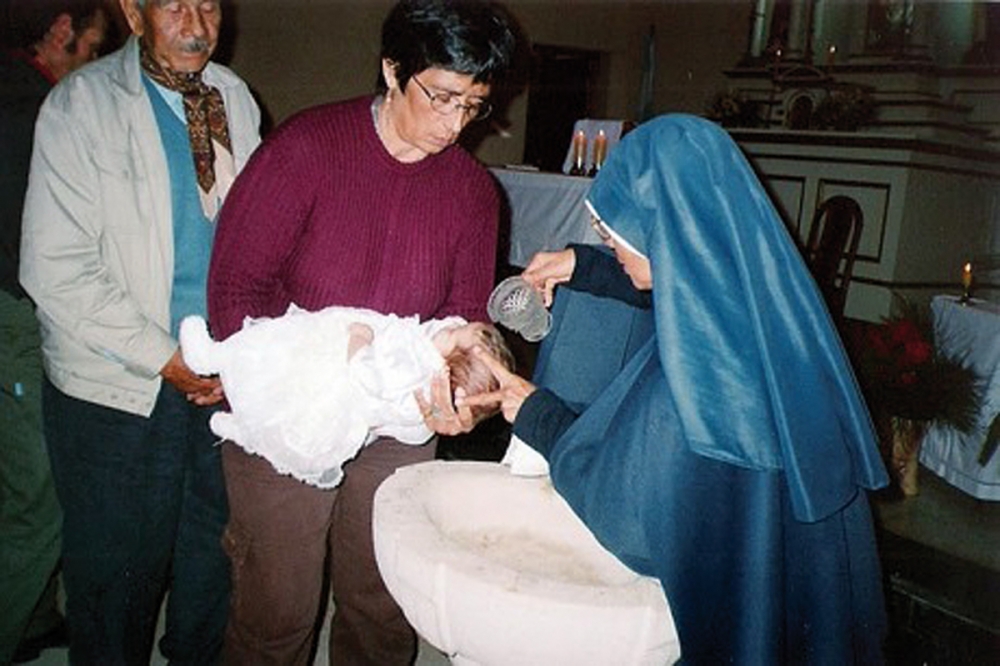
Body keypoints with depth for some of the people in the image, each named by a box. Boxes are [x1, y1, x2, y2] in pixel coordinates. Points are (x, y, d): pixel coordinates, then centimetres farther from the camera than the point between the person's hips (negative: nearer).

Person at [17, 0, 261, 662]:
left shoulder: (235, 98, 6)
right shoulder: (81, 104, -10)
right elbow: (56, 271, -15)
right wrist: (165, 359, -15)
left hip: (224, 381, 5)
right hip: (119, 391, -4)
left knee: (212, 559, 18)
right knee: (118, 574, 9)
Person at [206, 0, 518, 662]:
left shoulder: (473, 190, 0)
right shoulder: (307, 146, -12)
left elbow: (465, 314, 5)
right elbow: (235, 287, -12)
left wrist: (456, 387, -16)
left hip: (397, 430, 4)